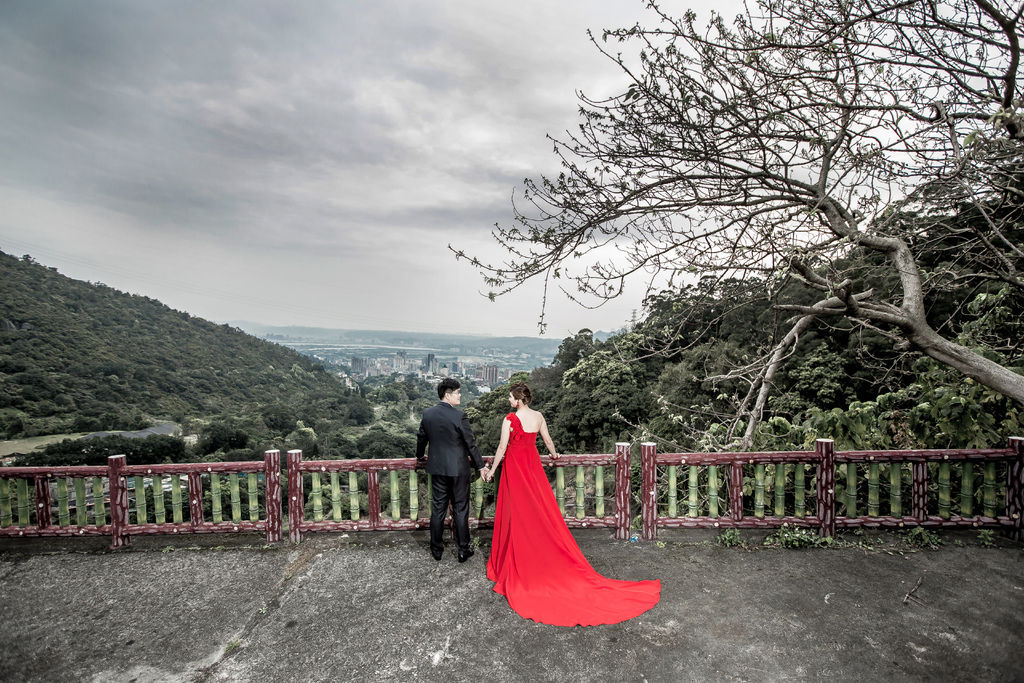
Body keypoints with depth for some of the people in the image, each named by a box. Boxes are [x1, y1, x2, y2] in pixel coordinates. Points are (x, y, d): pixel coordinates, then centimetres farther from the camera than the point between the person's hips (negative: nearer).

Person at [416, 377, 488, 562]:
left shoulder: (428, 413, -2)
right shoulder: (459, 416, -18)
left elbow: (421, 438, 12)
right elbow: (471, 444, -12)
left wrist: (420, 456, 31)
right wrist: (480, 466, -1)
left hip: (437, 468, 5)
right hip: (458, 469, -5)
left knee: (438, 509, 14)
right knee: (460, 509, 8)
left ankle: (436, 549, 25)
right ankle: (463, 549, 18)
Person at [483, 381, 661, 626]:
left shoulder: (510, 419, -18)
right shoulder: (538, 416, -2)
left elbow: (502, 449, -14)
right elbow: (548, 441, 11)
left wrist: (492, 470, -1)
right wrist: (554, 454, 32)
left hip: (514, 468, -5)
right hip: (533, 465, 5)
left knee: (517, 517, 6)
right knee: (540, 514, 14)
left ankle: (516, 567, 19)